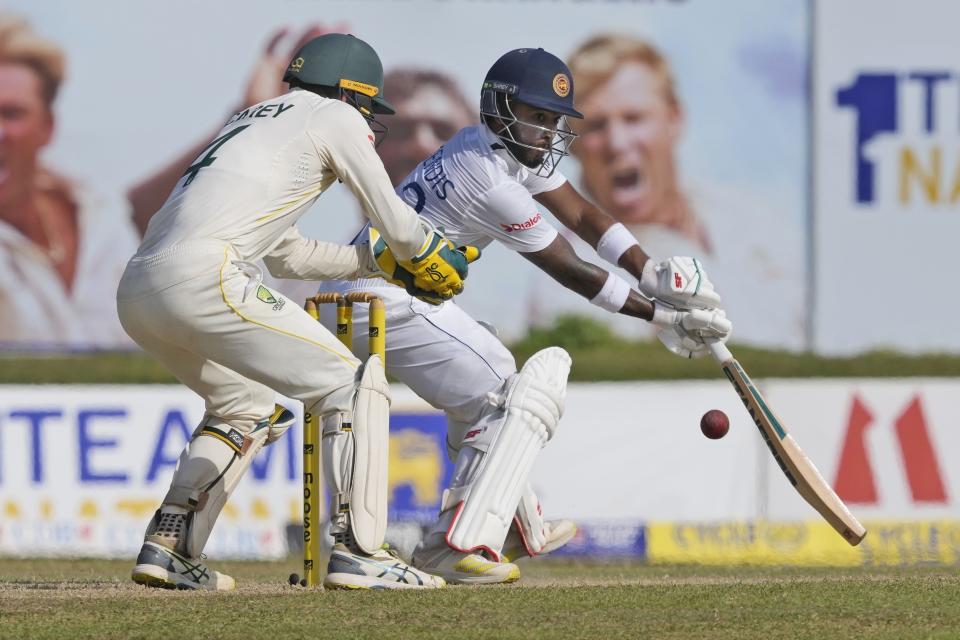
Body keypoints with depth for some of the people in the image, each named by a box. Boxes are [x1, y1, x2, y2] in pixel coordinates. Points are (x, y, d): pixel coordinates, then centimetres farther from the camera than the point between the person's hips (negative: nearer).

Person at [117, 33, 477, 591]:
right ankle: (358, 551, -11)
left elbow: (286, 254, 39)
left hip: (137, 292, 8)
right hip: (204, 276, -8)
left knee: (247, 408, 29)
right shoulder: (335, 117, 11)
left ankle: (169, 547, 20)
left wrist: (378, 261, 42)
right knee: (355, 385, -1)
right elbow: (396, 224, 15)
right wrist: (437, 260, 35)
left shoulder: (254, 120, 33)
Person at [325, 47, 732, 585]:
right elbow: (571, 271, -16)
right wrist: (659, 315, -10)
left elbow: (581, 214, 5)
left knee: (488, 381, 27)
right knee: (519, 398, -13)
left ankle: (518, 528, 39)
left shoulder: (515, 145, 6)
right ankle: (455, 546, -21)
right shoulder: (489, 178, -22)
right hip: (387, 302, -11)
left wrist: (652, 273, -9)